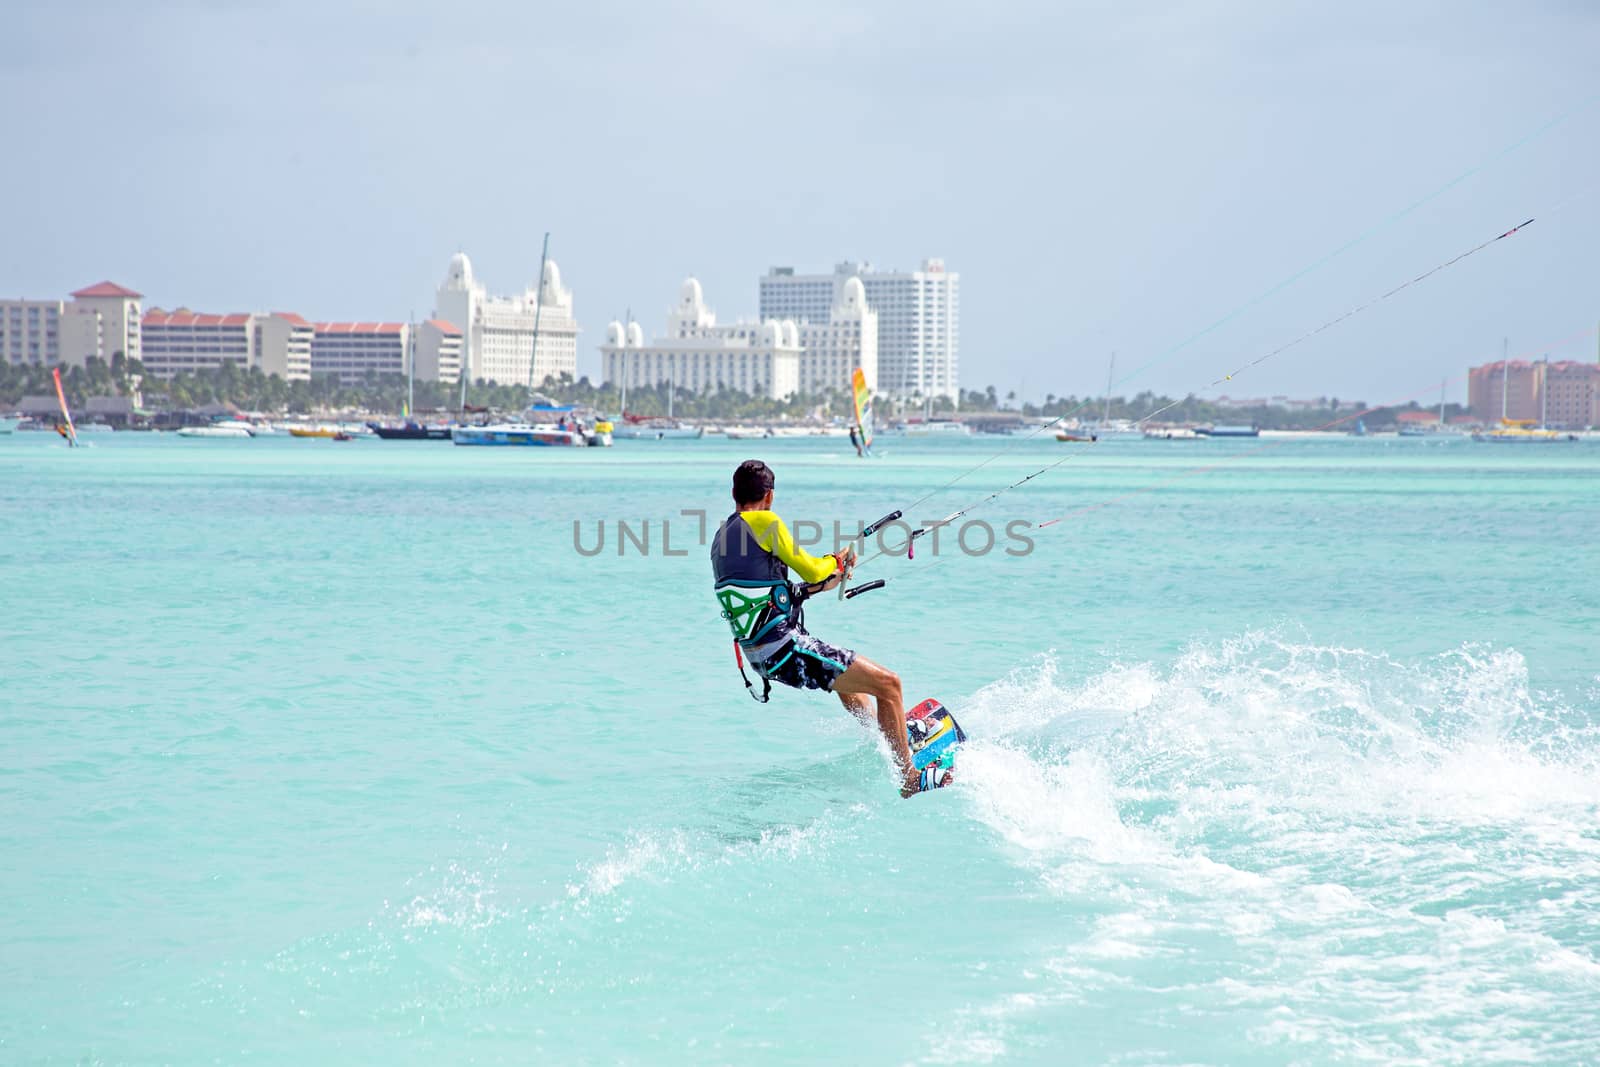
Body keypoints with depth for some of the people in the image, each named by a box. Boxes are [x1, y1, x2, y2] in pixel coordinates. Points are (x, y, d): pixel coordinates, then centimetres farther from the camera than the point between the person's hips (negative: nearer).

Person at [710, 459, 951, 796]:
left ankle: (886, 738, 52)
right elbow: (809, 568, -8)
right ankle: (908, 778, -1)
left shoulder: (721, 539, 15)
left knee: (847, 673, 36)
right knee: (888, 683, -5)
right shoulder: (764, 521, -11)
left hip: (758, 654, 9)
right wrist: (837, 560, 14)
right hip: (784, 649, -9)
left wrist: (819, 585, 28)